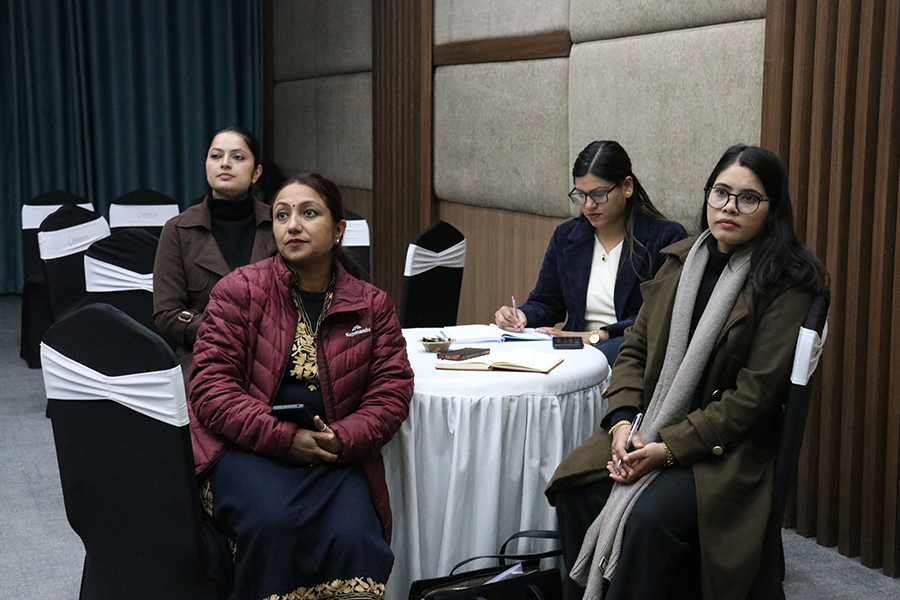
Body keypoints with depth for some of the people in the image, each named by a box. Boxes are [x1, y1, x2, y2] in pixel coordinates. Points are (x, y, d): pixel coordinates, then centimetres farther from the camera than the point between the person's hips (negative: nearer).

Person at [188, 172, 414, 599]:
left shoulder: (372, 305, 10)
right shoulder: (239, 290, 3)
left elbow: (392, 390, 5)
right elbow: (211, 386, -4)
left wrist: (342, 439, -14)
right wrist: (285, 438, -16)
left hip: (334, 455, 2)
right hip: (248, 449, -1)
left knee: (354, 540, -27)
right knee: (272, 524, -31)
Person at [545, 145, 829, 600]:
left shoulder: (787, 285, -9)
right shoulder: (679, 261, 10)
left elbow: (753, 395, -14)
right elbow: (635, 349, 11)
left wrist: (668, 447, -19)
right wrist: (622, 421, -7)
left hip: (726, 447, -5)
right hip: (648, 430, 6)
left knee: (649, 515, -30)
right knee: (574, 487, -18)